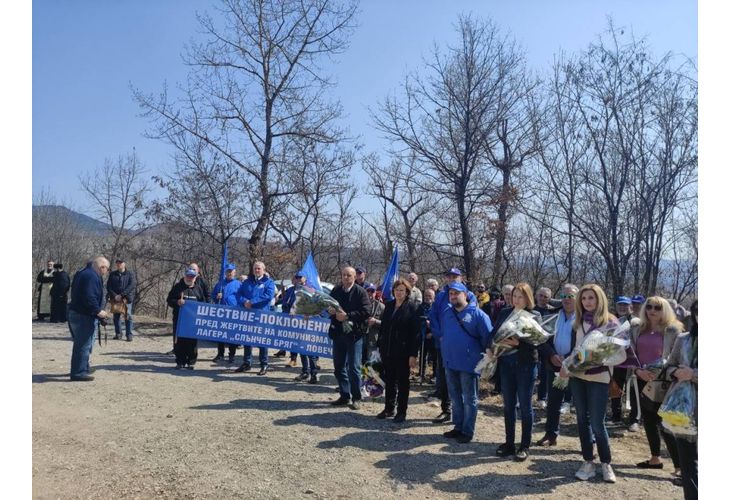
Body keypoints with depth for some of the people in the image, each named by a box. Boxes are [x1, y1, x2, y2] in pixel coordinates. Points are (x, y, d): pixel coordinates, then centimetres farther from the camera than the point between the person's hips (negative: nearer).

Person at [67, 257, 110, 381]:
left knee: (81, 344, 21)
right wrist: (98, 311, -21)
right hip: (84, 316, -11)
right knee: (84, 345, -4)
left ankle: (83, 368, 34)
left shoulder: (83, 273, 15)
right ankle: (79, 372, 0)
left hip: (75, 313, 11)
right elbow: (89, 297, -29)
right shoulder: (92, 277, -20)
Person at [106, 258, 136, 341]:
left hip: (127, 298, -3)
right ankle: (118, 334, 17)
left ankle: (129, 334, -4)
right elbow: (108, 286, 5)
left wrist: (122, 295, -16)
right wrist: (114, 295, -11)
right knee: (116, 316, 7)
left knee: (128, 316, -7)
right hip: (115, 299, 3)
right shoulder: (112, 274, 13)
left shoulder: (130, 274, 4)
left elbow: (132, 285, -9)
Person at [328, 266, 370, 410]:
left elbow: (366, 312, -13)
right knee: (339, 366, 12)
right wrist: (331, 311, -4)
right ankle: (344, 396, 24)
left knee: (353, 367, -2)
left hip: (354, 333, -6)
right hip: (338, 332, 6)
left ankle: (356, 398, 10)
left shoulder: (360, 292, -5)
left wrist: (347, 316, -19)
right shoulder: (336, 291, 11)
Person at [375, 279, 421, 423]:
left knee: (403, 381, 7)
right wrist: (380, 346, 7)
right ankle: (389, 408, 27)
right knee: (389, 380, 14)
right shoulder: (389, 305, 8)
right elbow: (383, 327, 12)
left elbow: (416, 332, -12)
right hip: (388, 350, 5)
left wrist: (413, 354, -16)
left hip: (403, 351, -5)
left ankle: (402, 411, 17)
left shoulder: (412, 307, -8)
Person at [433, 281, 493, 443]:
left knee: (469, 399, 6)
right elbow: (439, 331, 23)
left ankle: (468, 431, 17)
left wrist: (484, 355, -1)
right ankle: (458, 427, 30)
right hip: (450, 362, 6)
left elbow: (488, 337, -7)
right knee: (455, 397, 16)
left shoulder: (477, 314, -11)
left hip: (469, 363, -6)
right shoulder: (445, 312, 7)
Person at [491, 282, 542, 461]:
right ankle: (509, 443, 23)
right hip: (506, 362, 4)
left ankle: (525, 446, 17)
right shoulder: (504, 313, 8)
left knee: (525, 406, 5)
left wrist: (518, 343, -26)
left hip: (525, 364, -4)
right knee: (508, 405, 12)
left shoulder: (534, 316, -4)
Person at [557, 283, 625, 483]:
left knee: (597, 423, -3)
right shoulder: (578, 322, 9)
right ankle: (588, 462, 19)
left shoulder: (610, 322, -5)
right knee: (582, 420, 9)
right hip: (577, 375, 5)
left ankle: (606, 464, 15)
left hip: (598, 377, -5)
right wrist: (566, 366, 0)